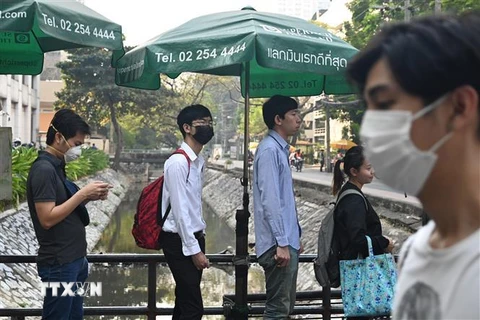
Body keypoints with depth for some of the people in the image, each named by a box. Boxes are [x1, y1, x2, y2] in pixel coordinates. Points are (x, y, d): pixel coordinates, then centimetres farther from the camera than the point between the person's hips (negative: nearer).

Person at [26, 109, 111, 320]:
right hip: (59, 263, -10)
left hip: (74, 259, 10)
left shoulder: (56, 166, 12)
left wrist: (88, 197, 0)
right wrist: (82, 193, -19)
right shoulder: (43, 169, -17)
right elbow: (47, 218, -23)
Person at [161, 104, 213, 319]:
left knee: (185, 302, 16)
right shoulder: (178, 162, -18)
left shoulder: (199, 162, 11)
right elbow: (179, 210, -20)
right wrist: (194, 249, -19)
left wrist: (200, 239, 13)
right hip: (179, 241, -9)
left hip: (194, 236, 9)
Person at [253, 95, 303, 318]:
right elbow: (270, 201, -20)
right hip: (279, 244, -10)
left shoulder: (281, 149, 16)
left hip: (287, 241, 10)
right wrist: (281, 243, -22)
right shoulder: (269, 150, -15)